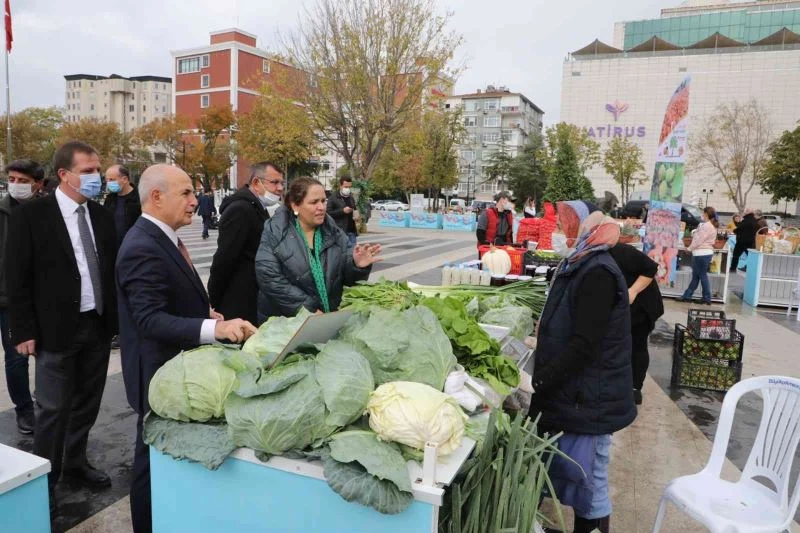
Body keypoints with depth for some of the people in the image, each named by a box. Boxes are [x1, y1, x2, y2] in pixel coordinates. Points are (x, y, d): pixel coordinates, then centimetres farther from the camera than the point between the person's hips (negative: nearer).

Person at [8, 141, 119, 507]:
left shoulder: (102, 215, 7)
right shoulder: (30, 215, -8)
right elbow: (17, 278, -7)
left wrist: (117, 318, 8)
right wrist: (24, 331, -10)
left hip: (99, 326, 5)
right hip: (57, 329, -4)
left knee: (87, 403, 15)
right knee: (54, 408, 5)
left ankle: (75, 463, 34)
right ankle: (44, 479, 24)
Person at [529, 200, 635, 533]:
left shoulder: (597, 273, -20)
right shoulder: (578, 267, 10)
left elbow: (584, 346, -25)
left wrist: (538, 383, -22)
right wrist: (543, 343, 8)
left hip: (589, 396, -9)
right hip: (574, 391, 9)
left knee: (587, 475, 4)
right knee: (574, 471, 19)